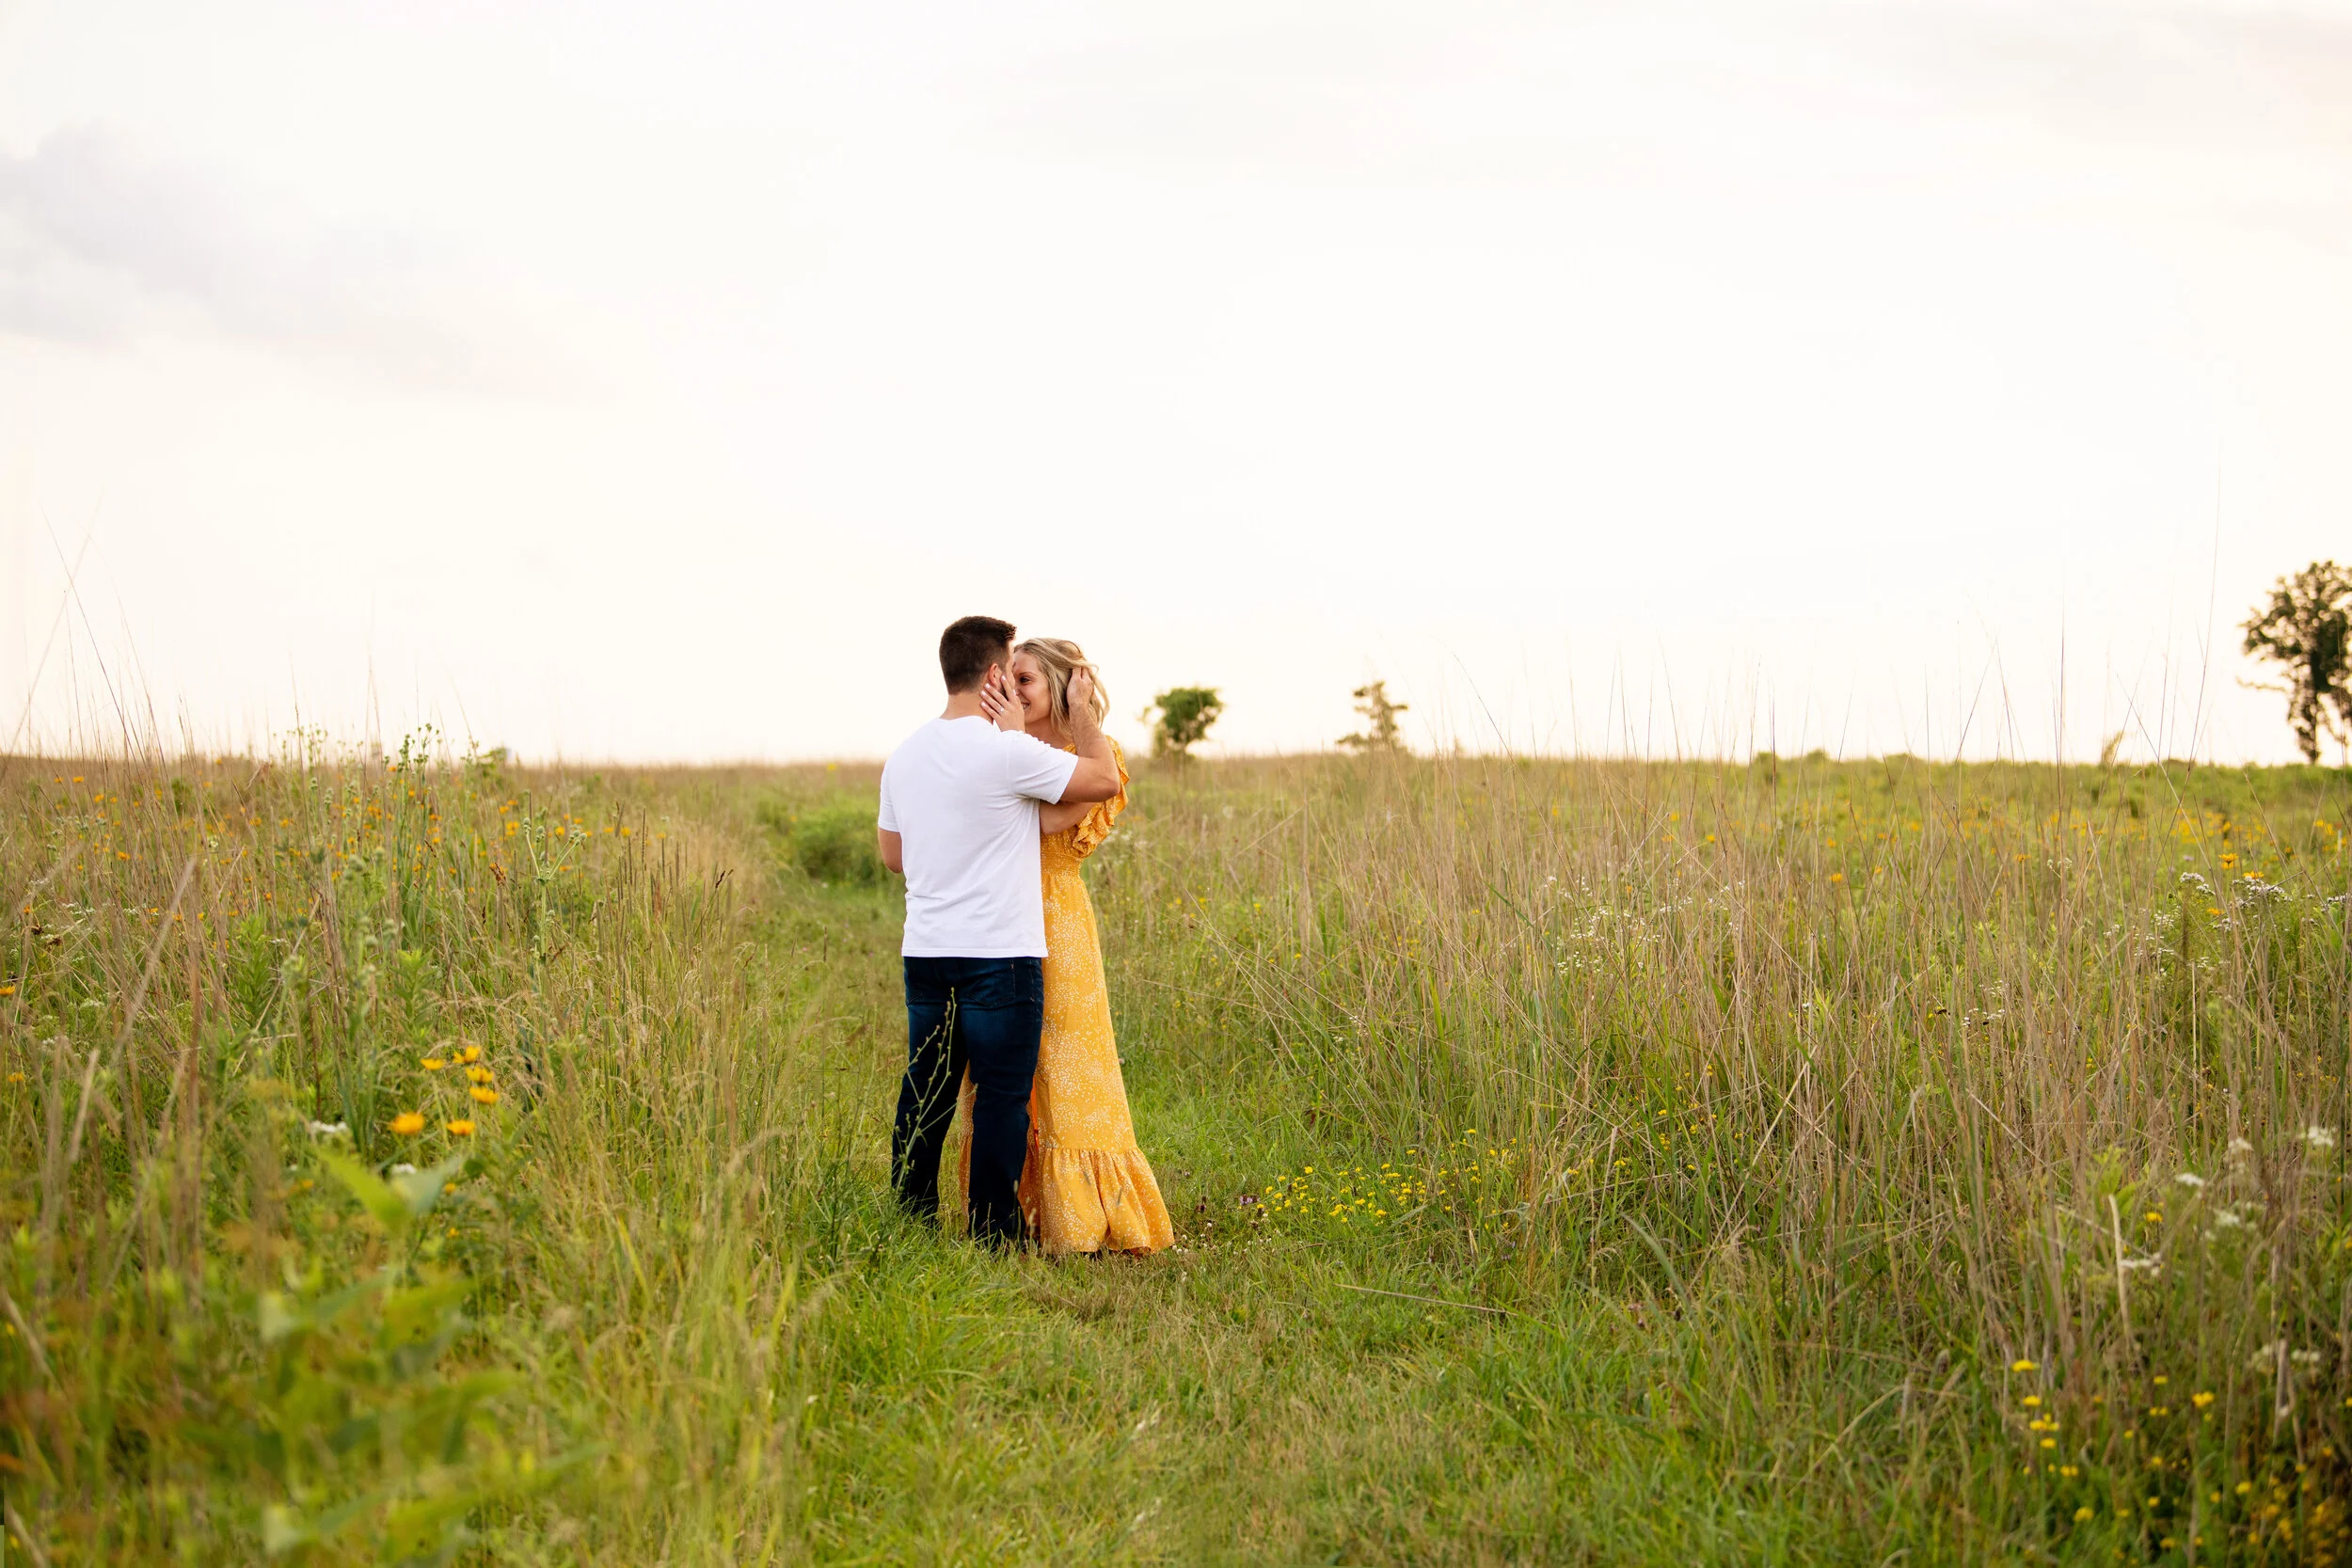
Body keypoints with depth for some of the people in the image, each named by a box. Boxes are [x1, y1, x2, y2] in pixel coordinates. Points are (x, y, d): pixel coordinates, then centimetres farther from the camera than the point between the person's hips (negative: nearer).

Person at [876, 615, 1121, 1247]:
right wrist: (1086, 714, 8)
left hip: (925, 954, 7)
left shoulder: (905, 755, 8)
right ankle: (993, 1237, 4)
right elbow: (1104, 780, -5)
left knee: (924, 1098, 13)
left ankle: (911, 1226, 18)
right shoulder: (1007, 751, -14)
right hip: (999, 957, -7)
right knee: (1002, 1098, 1)